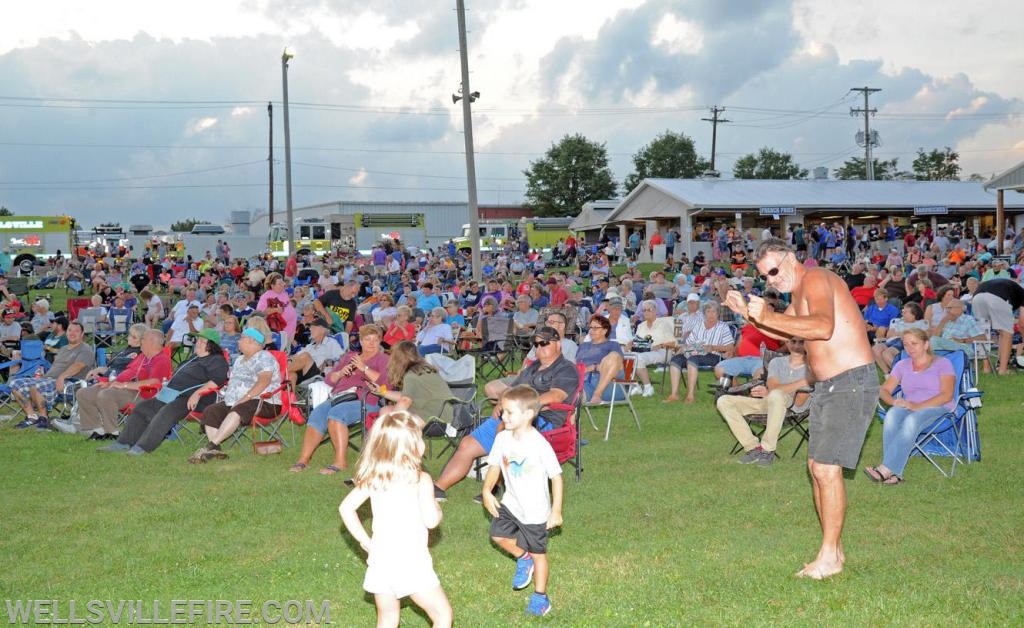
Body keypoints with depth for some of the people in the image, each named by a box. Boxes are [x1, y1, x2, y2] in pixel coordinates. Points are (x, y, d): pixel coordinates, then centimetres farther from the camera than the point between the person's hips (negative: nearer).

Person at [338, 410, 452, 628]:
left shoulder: (372, 478, 3)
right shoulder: (420, 479, -12)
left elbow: (346, 508, 5)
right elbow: (431, 520, -18)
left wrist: (364, 541, 10)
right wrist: (438, 509, 4)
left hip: (381, 562, 5)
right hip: (412, 563, -5)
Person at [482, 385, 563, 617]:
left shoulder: (540, 445, -26)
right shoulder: (502, 438, -10)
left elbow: (556, 477, -18)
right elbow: (495, 466, 4)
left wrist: (556, 511, -17)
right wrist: (487, 491, -9)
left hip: (535, 511, -5)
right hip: (510, 503, 5)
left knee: (538, 553, 9)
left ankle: (540, 598, 27)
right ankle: (523, 559, 34)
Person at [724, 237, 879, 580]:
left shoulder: (815, 278, -15)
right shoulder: (799, 293, 17)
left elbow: (823, 326, -33)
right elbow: (783, 331, 31)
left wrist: (768, 317, -35)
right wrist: (747, 312, 17)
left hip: (852, 382, -11)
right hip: (827, 386, 11)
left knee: (827, 468, -12)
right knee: (816, 466, 11)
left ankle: (829, 557, -3)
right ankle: (834, 550, 20)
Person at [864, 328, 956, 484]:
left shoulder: (942, 363, 9)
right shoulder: (902, 365, 23)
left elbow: (947, 395, -6)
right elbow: (884, 390, 14)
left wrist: (918, 406, -20)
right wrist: (894, 401, -11)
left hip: (938, 408, -3)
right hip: (908, 407, 4)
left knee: (911, 420, -39)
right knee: (891, 415, -34)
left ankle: (885, 469, -47)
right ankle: (894, 473, -45)